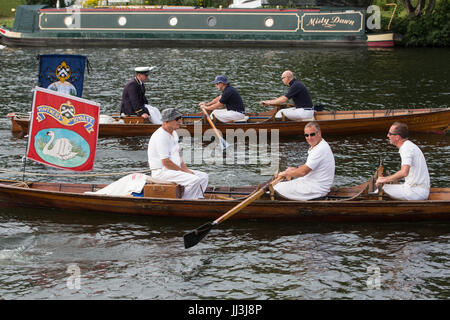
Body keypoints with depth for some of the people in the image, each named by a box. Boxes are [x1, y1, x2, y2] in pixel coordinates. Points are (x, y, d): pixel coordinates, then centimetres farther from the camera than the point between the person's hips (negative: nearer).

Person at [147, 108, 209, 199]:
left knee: (203, 176, 4)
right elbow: (166, 162, -22)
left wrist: (187, 170, 5)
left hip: (175, 170, 11)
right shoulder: (161, 136, -19)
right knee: (195, 180, -25)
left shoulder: (174, 133, 15)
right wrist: (183, 171, -13)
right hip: (161, 172, -11)